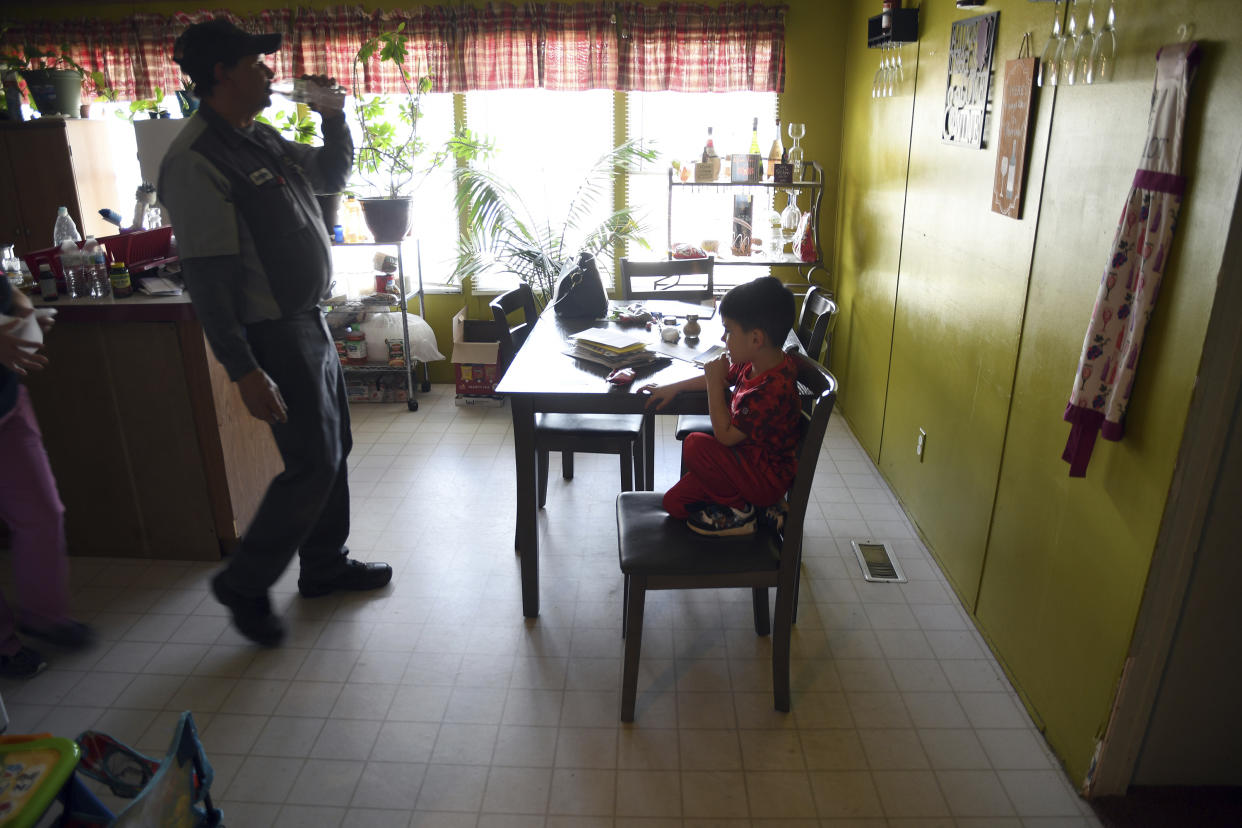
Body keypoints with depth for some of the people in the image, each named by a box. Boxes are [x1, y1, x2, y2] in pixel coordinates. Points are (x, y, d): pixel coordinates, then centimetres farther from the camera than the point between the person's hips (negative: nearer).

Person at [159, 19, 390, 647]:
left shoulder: (263, 139, 10)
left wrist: (334, 119, 7)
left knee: (333, 449, 16)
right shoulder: (195, 161, -18)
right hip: (272, 335, -9)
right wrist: (245, 372, -25)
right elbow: (207, 278, -22)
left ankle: (324, 564, 33)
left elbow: (332, 177, 25)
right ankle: (243, 583, 15)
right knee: (313, 463, -4)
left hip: (308, 319, 9)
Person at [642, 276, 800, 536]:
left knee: (696, 445, -26)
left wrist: (715, 383, -20)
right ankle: (758, 502, 11)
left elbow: (725, 434, -26)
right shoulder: (755, 363, -5)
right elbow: (727, 378, 17)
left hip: (768, 479, -9)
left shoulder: (772, 390, -33)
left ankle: (739, 510, -5)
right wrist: (672, 388, 13)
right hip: (749, 457, 9)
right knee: (674, 502, 6)